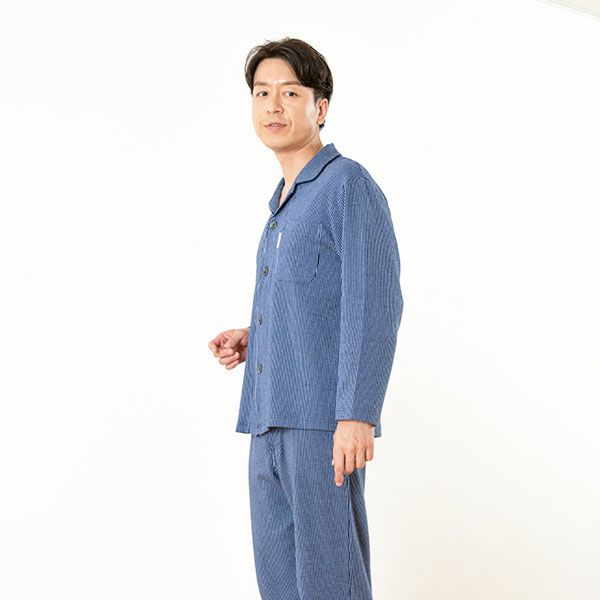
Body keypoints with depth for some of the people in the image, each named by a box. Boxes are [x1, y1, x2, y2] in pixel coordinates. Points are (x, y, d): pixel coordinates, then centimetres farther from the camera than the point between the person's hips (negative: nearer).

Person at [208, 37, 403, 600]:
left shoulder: (349, 184, -4)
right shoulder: (283, 204, 23)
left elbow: (375, 304, -13)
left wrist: (357, 414, -20)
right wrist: (251, 338, 13)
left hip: (324, 413, -8)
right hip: (271, 416, 9)